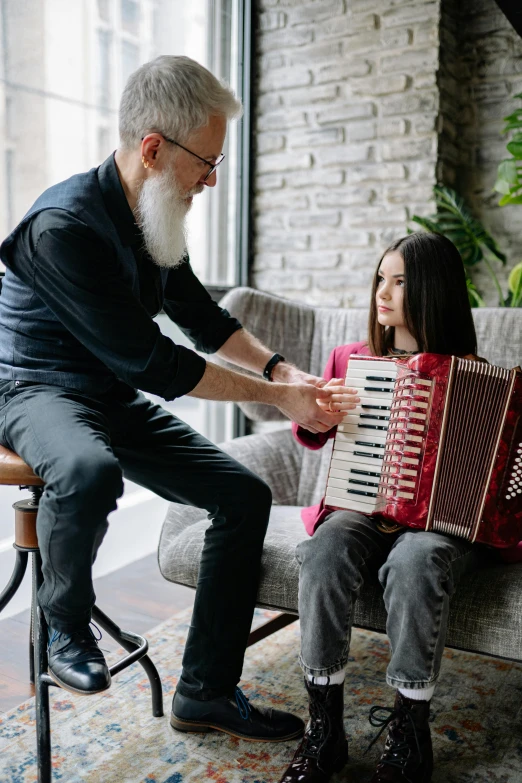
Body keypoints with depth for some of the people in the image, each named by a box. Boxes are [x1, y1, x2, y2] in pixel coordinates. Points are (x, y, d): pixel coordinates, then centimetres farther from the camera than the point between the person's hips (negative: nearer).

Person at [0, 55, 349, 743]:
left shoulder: (153, 218, 3)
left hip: (115, 400, 8)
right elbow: (152, 361, -26)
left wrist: (281, 368, 3)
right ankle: (66, 625, -7)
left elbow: (201, 315, 16)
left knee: (246, 495, -6)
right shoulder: (65, 223, -24)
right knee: (90, 470, -42)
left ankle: (206, 694, 6)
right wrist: (277, 397, -20)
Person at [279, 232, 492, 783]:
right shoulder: (351, 359, 10)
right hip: (362, 508, 3)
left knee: (414, 561, -35)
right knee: (326, 551, -30)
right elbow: (312, 437, 19)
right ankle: (324, 727, -16)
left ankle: (409, 735, -16)